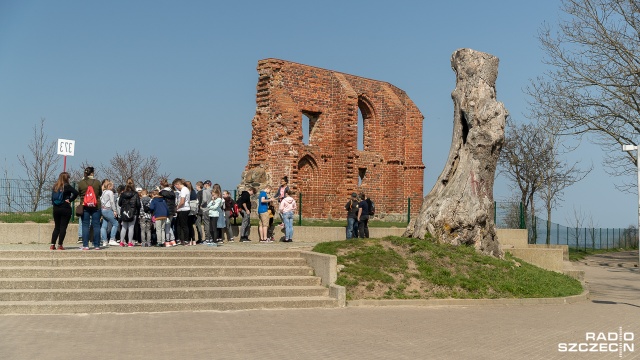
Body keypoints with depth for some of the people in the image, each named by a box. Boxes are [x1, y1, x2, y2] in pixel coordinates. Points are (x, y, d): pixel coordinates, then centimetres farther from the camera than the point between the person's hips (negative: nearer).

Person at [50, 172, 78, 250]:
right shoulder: (66, 186, -8)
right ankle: (60, 245, -1)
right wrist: (70, 200, -10)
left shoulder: (55, 186, 7)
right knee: (63, 227, 0)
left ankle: (52, 245, 8)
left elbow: (52, 198, 7)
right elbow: (76, 193, -20)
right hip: (65, 209, -5)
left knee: (56, 227, 13)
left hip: (56, 208, 5)